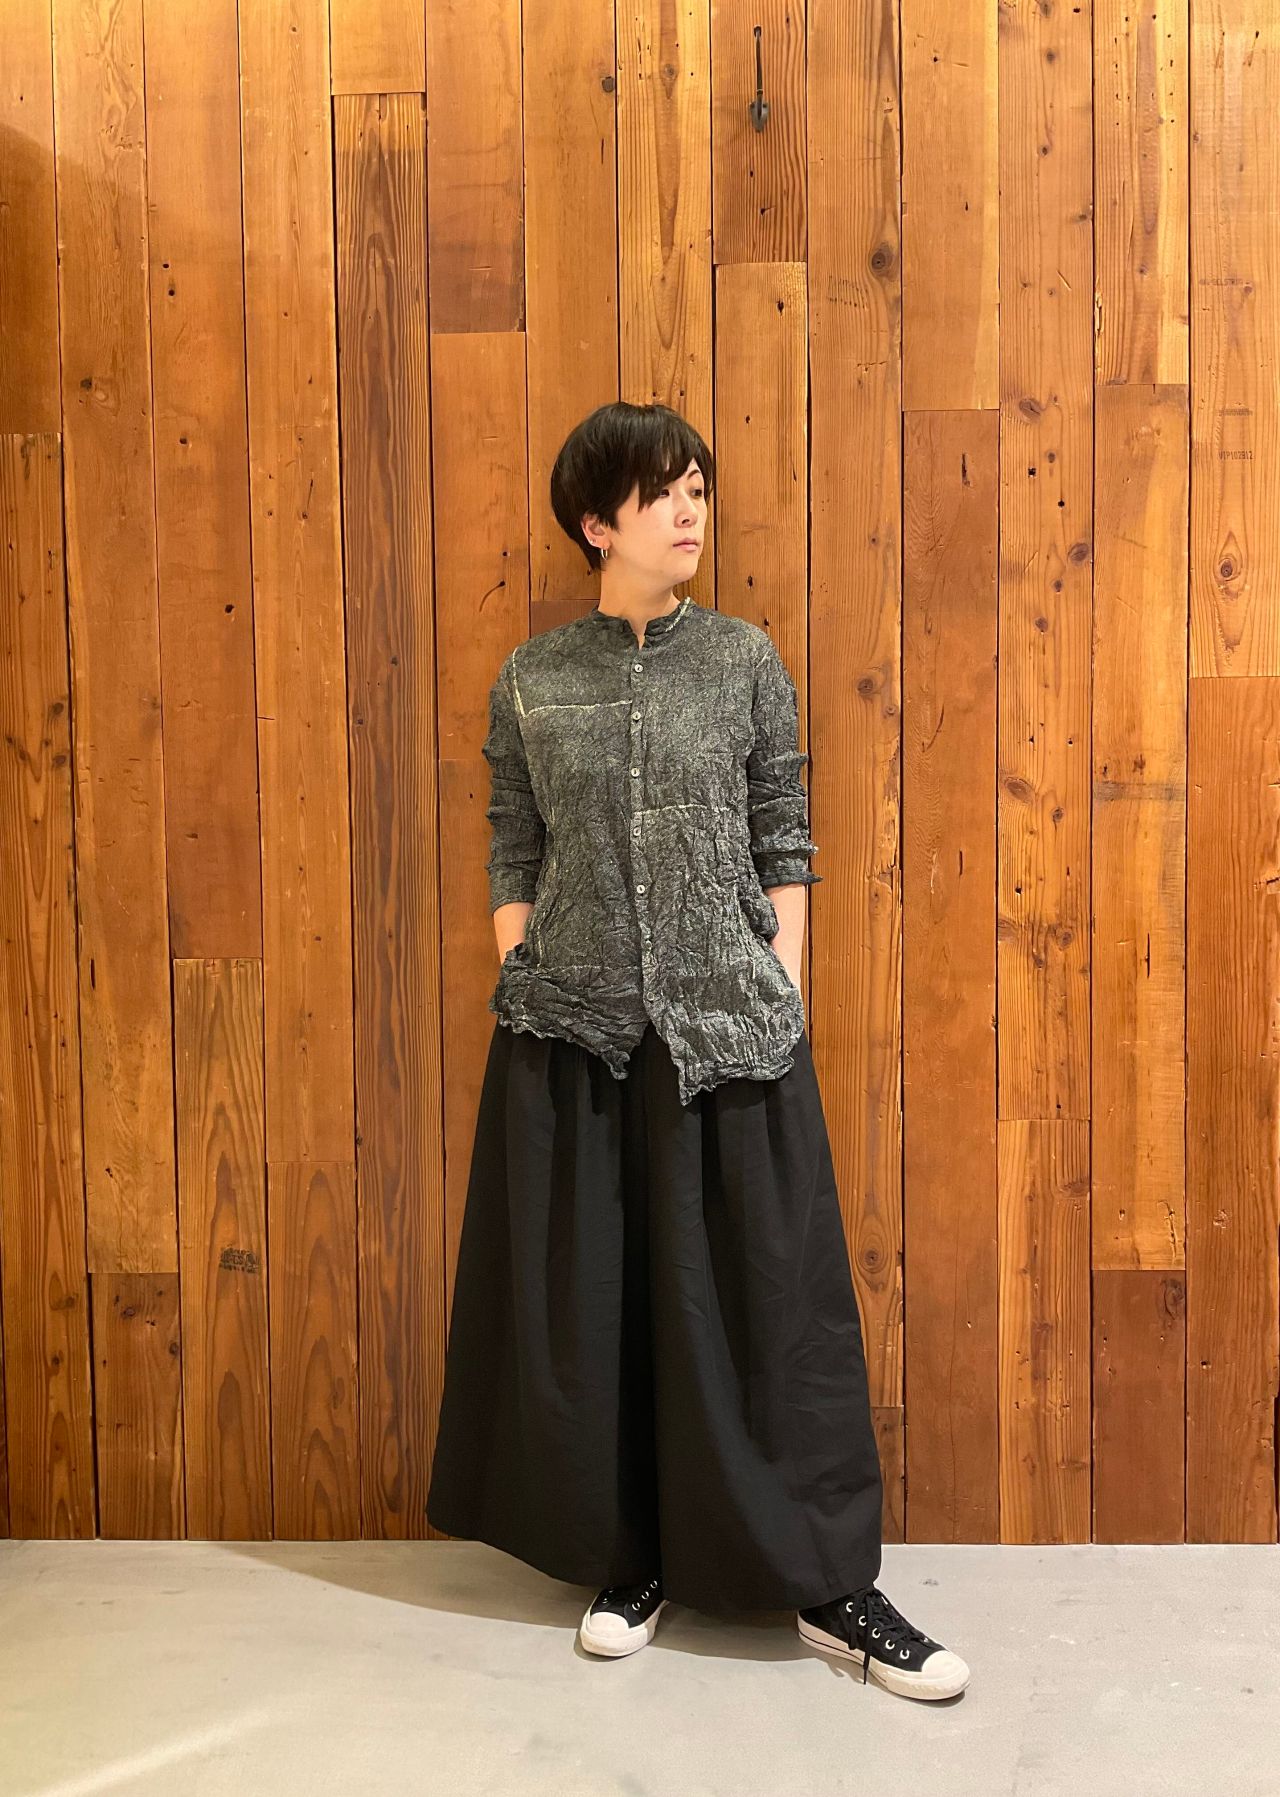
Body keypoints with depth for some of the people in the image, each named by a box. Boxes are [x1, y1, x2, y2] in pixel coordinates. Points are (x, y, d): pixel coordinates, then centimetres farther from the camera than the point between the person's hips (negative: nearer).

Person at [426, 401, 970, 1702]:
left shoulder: (744, 661, 3)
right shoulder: (531, 682, 4)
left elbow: (784, 845, 4)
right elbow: (512, 859, 6)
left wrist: (785, 994, -2)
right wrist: (519, 992, 0)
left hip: (729, 1026, 0)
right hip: (574, 1031, 1)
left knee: (764, 1291, 2)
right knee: (589, 1299, 7)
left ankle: (829, 1589, 11)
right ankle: (630, 1563, 24)